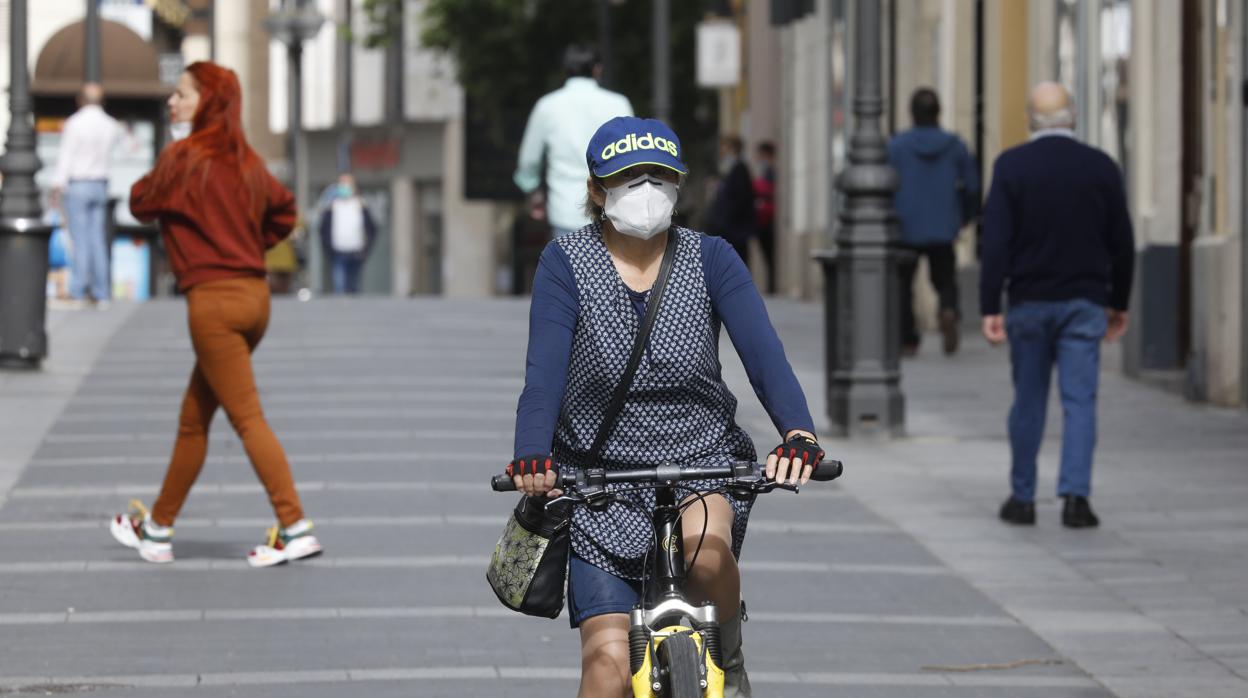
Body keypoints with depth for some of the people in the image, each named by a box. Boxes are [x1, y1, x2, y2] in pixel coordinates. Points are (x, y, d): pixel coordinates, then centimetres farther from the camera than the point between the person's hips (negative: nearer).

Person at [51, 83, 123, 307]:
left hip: (77, 184, -5)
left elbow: (66, 156, -10)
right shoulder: (111, 125, 6)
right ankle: (101, 293, 7)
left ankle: (77, 292, -6)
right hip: (101, 185, 5)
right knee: (98, 240, 8)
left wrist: (58, 184, -8)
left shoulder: (75, 123, -10)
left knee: (80, 240, -5)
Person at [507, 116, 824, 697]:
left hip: (701, 460, 0)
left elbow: (763, 352, -14)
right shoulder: (565, 264, -6)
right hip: (600, 478, 0)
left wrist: (798, 434, -33)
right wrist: (531, 458, -35)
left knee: (705, 545, -34)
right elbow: (544, 372, -16)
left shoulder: (710, 260, -2)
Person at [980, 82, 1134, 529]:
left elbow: (996, 241, -10)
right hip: (1085, 303, 0)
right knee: (1080, 401, -1)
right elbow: (1122, 243, 5)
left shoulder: (1011, 166, -5)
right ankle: (1075, 495, -13)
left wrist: (990, 308, -9)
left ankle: (1022, 498, 17)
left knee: (1028, 402, 11)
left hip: (1029, 302, 0)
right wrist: (1119, 304, 15)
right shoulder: (1101, 168, 0)